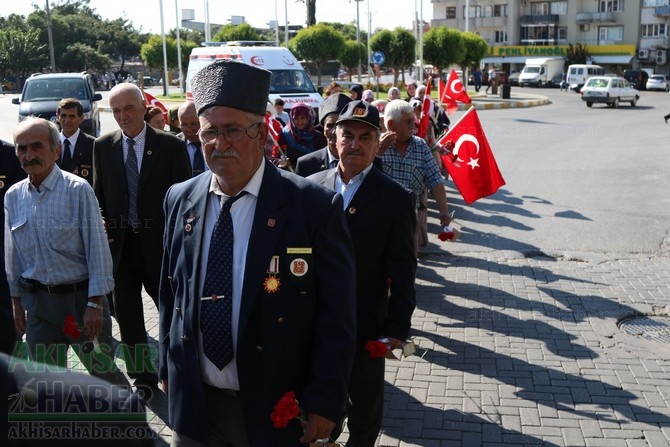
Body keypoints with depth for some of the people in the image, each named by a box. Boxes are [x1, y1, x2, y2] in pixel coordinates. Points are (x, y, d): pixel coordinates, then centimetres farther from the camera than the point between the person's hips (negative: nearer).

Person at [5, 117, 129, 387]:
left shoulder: (78, 190, -13)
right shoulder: (13, 196, 2)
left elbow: (97, 248, -12)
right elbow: (12, 253, 10)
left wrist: (95, 303, -13)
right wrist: (16, 301, 12)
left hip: (80, 296, -4)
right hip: (37, 301, 4)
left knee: (103, 370, 8)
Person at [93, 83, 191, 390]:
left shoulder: (170, 145, -6)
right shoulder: (103, 146, 5)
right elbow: (98, 195, 10)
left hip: (159, 243, -3)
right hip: (119, 244, 3)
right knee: (127, 317, 11)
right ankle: (142, 377, 26)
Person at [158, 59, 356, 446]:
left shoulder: (315, 206, -15)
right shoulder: (180, 200, 0)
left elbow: (337, 316, -11)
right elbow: (171, 294, 10)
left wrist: (324, 403, -11)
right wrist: (169, 368, 11)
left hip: (274, 410, -3)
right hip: (193, 403, 4)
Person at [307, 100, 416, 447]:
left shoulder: (395, 198, -10)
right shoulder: (313, 186, -1)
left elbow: (402, 272, -10)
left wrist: (397, 327, -11)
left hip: (365, 326, -3)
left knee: (364, 406, 17)